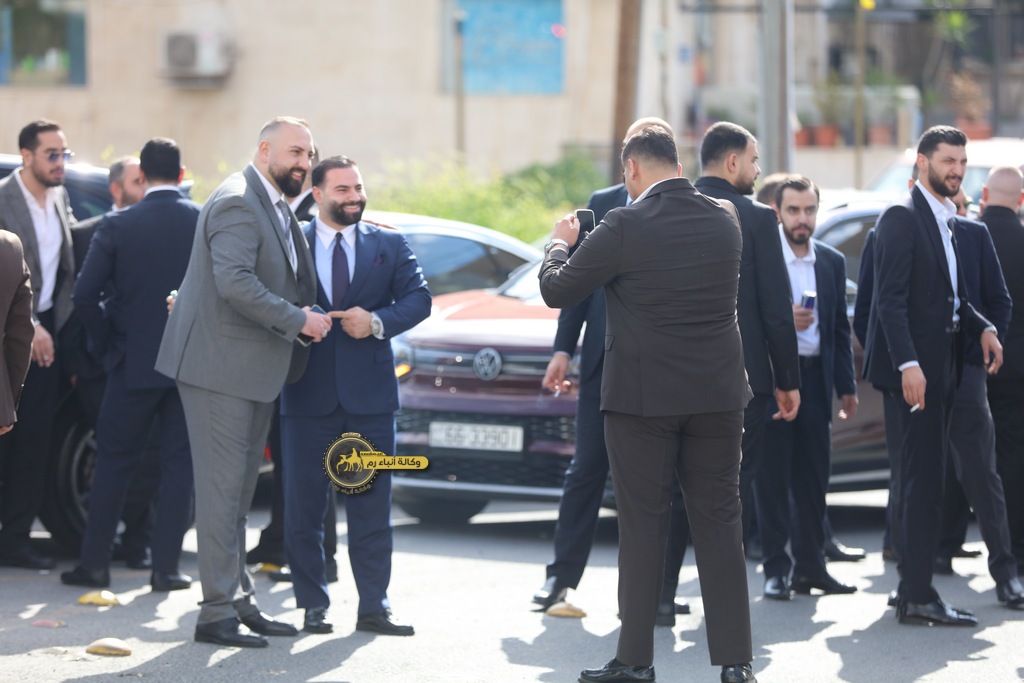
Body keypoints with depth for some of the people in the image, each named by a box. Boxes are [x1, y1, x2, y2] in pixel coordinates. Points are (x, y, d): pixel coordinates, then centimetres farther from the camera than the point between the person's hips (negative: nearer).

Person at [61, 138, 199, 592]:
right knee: (179, 464, 7)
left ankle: (94, 562, 11)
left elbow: (85, 295, -10)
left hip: (134, 364, -1)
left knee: (114, 462, 9)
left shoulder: (118, 227, -7)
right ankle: (166, 567, 5)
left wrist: (107, 344, 2)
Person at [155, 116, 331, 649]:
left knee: (237, 492, 14)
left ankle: (239, 601, 21)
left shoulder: (274, 206, 16)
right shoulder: (237, 201, -16)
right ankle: (218, 612, -4)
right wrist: (298, 321, -20)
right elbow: (235, 282, -27)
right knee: (222, 490, -7)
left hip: (252, 369, 10)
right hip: (221, 367, -10)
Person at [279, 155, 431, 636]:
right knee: (303, 504, 2)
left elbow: (418, 298, 0)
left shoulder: (389, 246, 9)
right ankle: (312, 605, 10)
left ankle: (374, 606, 5)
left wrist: (379, 321, -15)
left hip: (369, 394, 1)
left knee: (371, 504, 2)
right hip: (308, 393, -1)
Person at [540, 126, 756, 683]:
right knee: (719, 521, 7)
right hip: (717, 395, 4)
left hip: (643, 396, -4)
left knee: (643, 525, 3)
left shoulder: (626, 227, -13)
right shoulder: (724, 219, 3)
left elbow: (556, 291, -5)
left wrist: (560, 242, 15)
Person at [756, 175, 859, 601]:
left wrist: (847, 386, 11)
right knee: (772, 477, -2)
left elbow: (840, 329, 15)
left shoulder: (832, 262, 11)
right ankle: (776, 569, 1)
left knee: (814, 475, 5)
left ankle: (810, 565, 12)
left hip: (815, 377, 4)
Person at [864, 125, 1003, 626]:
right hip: (915, 366, -9)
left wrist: (982, 327, 3)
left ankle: (911, 590, 15)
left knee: (919, 478, 11)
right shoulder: (902, 217, -10)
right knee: (924, 477, -11)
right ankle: (918, 595, -11)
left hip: (941, 365, 9)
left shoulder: (948, 222, 17)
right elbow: (891, 298, -17)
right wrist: (908, 364, -24)